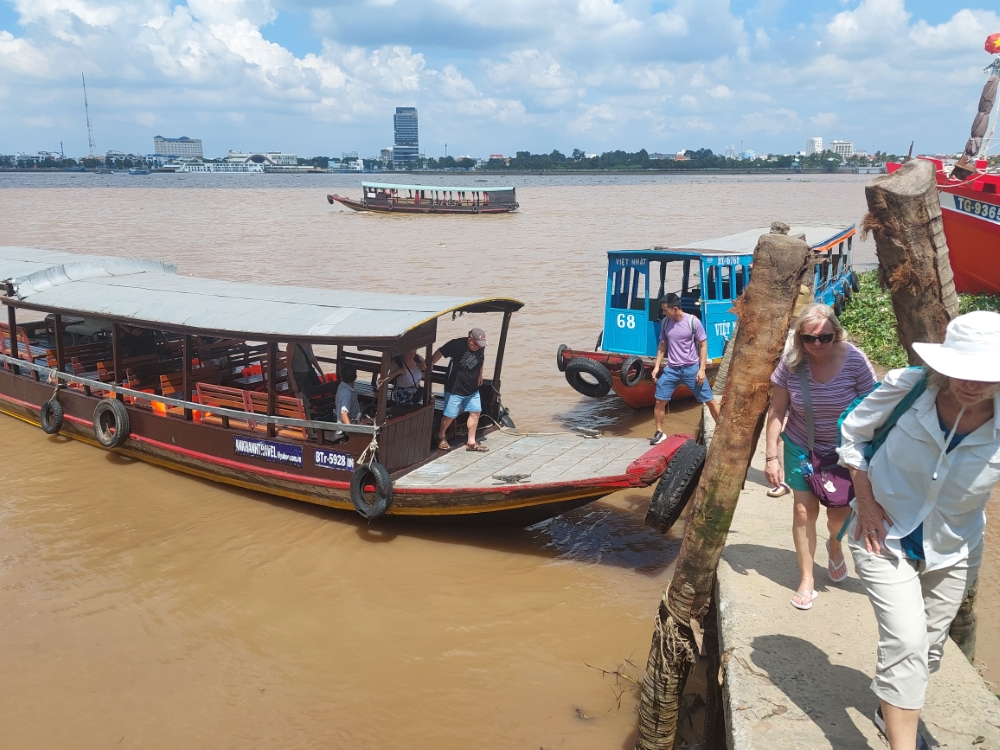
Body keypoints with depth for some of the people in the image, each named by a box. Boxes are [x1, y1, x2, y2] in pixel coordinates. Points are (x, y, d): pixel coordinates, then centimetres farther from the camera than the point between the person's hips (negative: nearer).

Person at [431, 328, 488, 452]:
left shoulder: (481, 346, -7)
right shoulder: (456, 345, -24)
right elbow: (439, 352, -15)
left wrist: (480, 374, 16)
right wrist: (429, 365, -14)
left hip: (473, 389, 6)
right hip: (455, 389, -6)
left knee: (475, 412, 5)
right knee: (450, 415, 2)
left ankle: (471, 442, 18)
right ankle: (441, 437, 28)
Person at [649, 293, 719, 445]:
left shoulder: (693, 321, -12)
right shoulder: (665, 322, 1)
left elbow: (703, 345, -6)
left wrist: (702, 369, -11)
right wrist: (657, 366, 6)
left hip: (692, 368, -3)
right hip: (671, 369, 3)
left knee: (710, 400, 3)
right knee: (660, 400, 1)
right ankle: (659, 433, 17)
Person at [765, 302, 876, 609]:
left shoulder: (854, 360, -20)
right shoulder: (791, 363, -16)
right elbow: (777, 412, -8)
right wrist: (772, 456, -8)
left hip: (844, 451, -1)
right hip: (801, 448, 1)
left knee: (839, 512, 8)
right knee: (804, 510, 1)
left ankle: (835, 546, 44)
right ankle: (806, 579, 17)